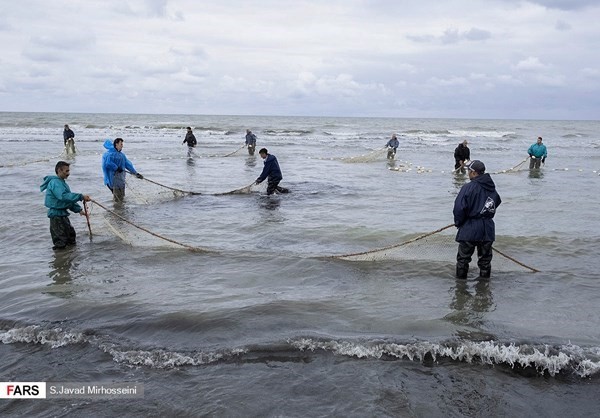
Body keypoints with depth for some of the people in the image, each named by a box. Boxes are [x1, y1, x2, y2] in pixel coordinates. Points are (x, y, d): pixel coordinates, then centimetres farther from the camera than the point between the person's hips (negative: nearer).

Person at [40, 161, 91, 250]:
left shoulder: (62, 182, 14)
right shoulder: (55, 183, -19)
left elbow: (69, 198, 17)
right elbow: (64, 196, -35)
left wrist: (78, 209, 6)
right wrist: (81, 197, -36)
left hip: (63, 214, 10)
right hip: (56, 215, -10)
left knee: (71, 237, 20)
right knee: (61, 243, -2)